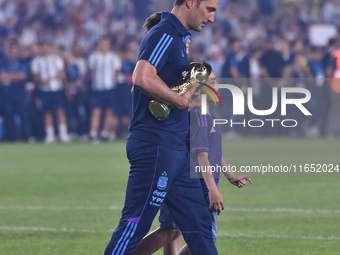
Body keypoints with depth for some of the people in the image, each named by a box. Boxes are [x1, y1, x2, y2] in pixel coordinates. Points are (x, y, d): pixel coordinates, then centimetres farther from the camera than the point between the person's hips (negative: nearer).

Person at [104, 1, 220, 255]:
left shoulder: (177, 37, 19)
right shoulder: (165, 35, -12)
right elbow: (142, 78, -28)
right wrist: (181, 101, -17)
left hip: (175, 148, 10)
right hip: (156, 147, -10)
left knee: (199, 224, 10)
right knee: (134, 225, -9)